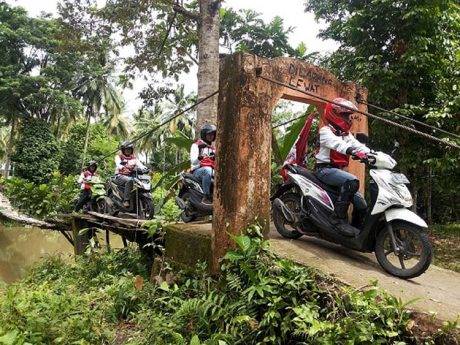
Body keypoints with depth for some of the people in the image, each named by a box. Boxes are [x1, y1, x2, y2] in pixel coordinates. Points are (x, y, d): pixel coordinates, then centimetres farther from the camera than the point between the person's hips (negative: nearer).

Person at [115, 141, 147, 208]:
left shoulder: (134, 158, 21)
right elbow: (118, 163, -13)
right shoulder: (119, 157, 10)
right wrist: (122, 167, -36)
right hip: (120, 176, -4)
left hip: (131, 176, 4)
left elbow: (139, 164, 2)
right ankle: (126, 200, -40)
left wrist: (144, 168, -22)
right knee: (129, 180, -38)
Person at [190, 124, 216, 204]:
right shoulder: (196, 145, 7)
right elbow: (193, 161, -8)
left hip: (212, 171, 5)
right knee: (207, 170, -40)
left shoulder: (214, 147, 25)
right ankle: (206, 197, -41)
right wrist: (199, 157, -30)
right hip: (198, 170, -5)